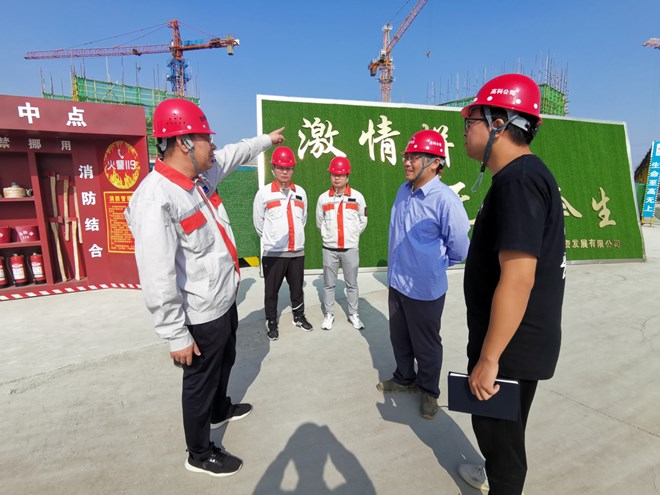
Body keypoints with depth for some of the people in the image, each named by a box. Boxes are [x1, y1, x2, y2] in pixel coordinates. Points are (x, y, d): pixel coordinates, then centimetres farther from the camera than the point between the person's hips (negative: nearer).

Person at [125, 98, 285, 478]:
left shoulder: (201, 176, -2)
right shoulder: (156, 200, -29)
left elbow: (233, 155, 19)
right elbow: (158, 279, -28)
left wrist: (266, 140, 32)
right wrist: (176, 336, -21)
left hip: (225, 300, 9)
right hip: (201, 315, -9)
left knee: (225, 361, 29)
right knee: (201, 380, 13)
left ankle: (220, 410, 57)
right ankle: (200, 453, 39)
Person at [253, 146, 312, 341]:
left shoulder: (300, 192, 6)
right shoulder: (264, 193, -7)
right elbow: (258, 222, 3)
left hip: (297, 251, 4)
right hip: (273, 253, -3)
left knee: (297, 288, 17)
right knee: (272, 291, 7)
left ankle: (299, 317, 35)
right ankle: (271, 323, 25)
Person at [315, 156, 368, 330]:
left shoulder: (357, 197, -3)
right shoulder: (323, 198, 0)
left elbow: (362, 221, 7)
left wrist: (352, 234, 4)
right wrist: (329, 235, 8)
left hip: (351, 248, 0)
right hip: (329, 248, 1)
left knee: (352, 283, 11)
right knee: (329, 284, 10)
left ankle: (353, 315, 25)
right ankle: (328, 315, 24)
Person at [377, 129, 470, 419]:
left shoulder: (445, 200, -22)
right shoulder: (403, 191, 1)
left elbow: (459, 249, -10)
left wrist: (436, 265, 4)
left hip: (425, 288, -6)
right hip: (396, 282, 7)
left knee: (426, 345, 14)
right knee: (399, 338, 23)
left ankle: (429, 391, 39)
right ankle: (404, 379, 47)